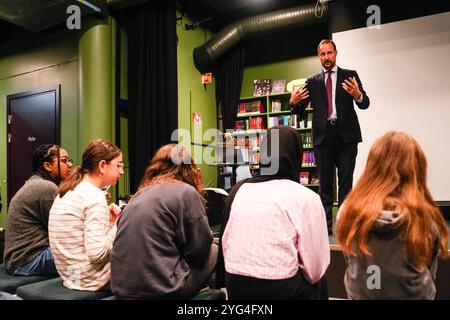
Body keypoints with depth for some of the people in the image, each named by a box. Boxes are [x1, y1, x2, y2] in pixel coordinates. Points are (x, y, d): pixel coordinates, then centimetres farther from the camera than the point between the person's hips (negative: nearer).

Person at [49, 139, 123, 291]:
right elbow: (97, 253, -24)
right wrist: (119, 225, -12)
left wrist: (108, 222, 2)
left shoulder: (67, 192, 9)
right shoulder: (94, 195, -19)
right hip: (91, 281, -9)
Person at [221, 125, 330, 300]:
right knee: (319, 282, 24)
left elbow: (225, 243, 9)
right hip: (280, 289, -4)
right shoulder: (305, 197, -11)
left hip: (234, 285, 5)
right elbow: (315, 270, -8)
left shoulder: (239, 190, 1)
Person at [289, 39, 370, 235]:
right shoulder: (312, 81, 12)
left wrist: (357, 95, -23)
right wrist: (293, 102, -13)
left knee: (345, 182, -1)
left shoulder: (350, 76, 7)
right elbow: (299, 110, 9)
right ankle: (326, 224, 11)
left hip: (346, 136, -2)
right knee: (325, 183, 5)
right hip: (323, 137, 2)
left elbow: (365, 104, -1)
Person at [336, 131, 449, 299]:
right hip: (413, 296, -1)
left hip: (359, 294, 1)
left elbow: (350, 262, -2)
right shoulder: (426, 218, -22)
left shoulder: (349, 210, -19)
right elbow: (429, 273, -3)